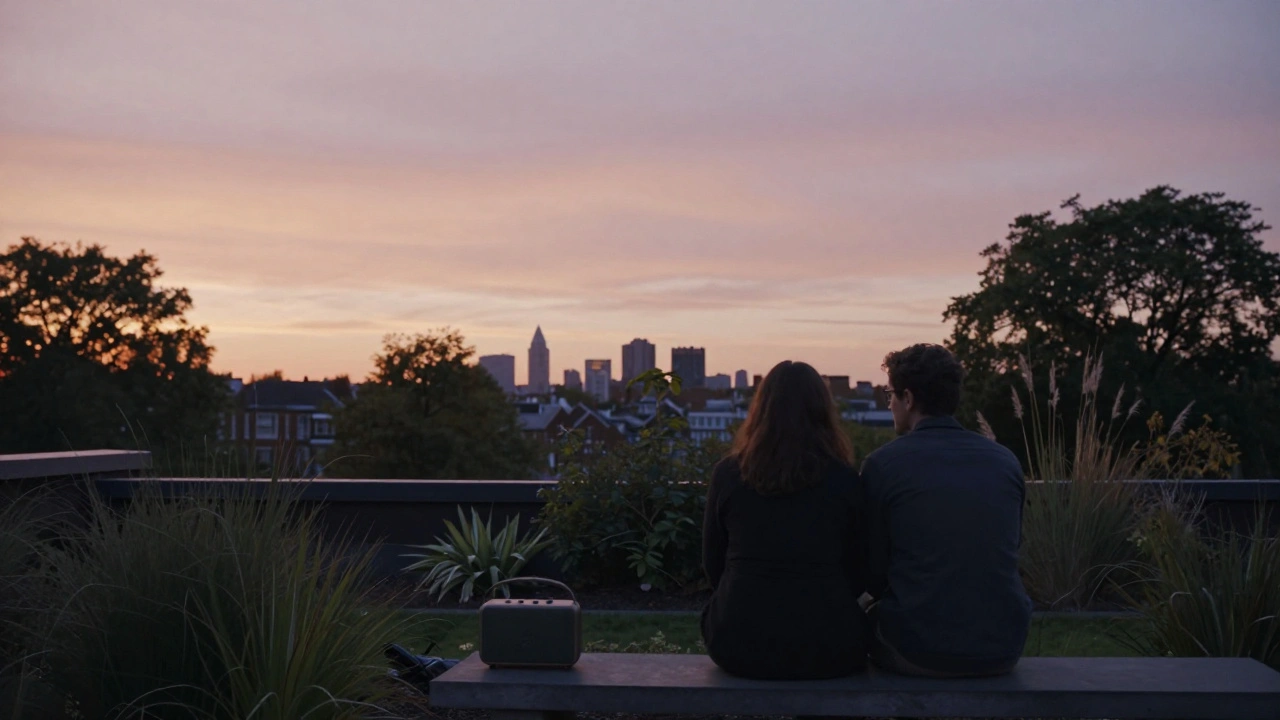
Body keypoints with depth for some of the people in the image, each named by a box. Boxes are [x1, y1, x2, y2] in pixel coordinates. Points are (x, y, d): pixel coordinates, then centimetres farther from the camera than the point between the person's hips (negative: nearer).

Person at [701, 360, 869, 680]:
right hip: (827, 649, -1)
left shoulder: (727, 473, -1)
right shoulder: (843, 479, -4)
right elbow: (858, 573, 3)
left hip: (739, 645, 1)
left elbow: (713, 564, 7)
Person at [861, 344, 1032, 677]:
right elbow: (1011, 549, 14)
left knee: (871, 616, 26)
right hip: (1004, 650, 4)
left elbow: (872, 572, -2)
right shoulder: (1006, 461, 3)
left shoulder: (882, 464, -8)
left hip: (920, 651, -4)